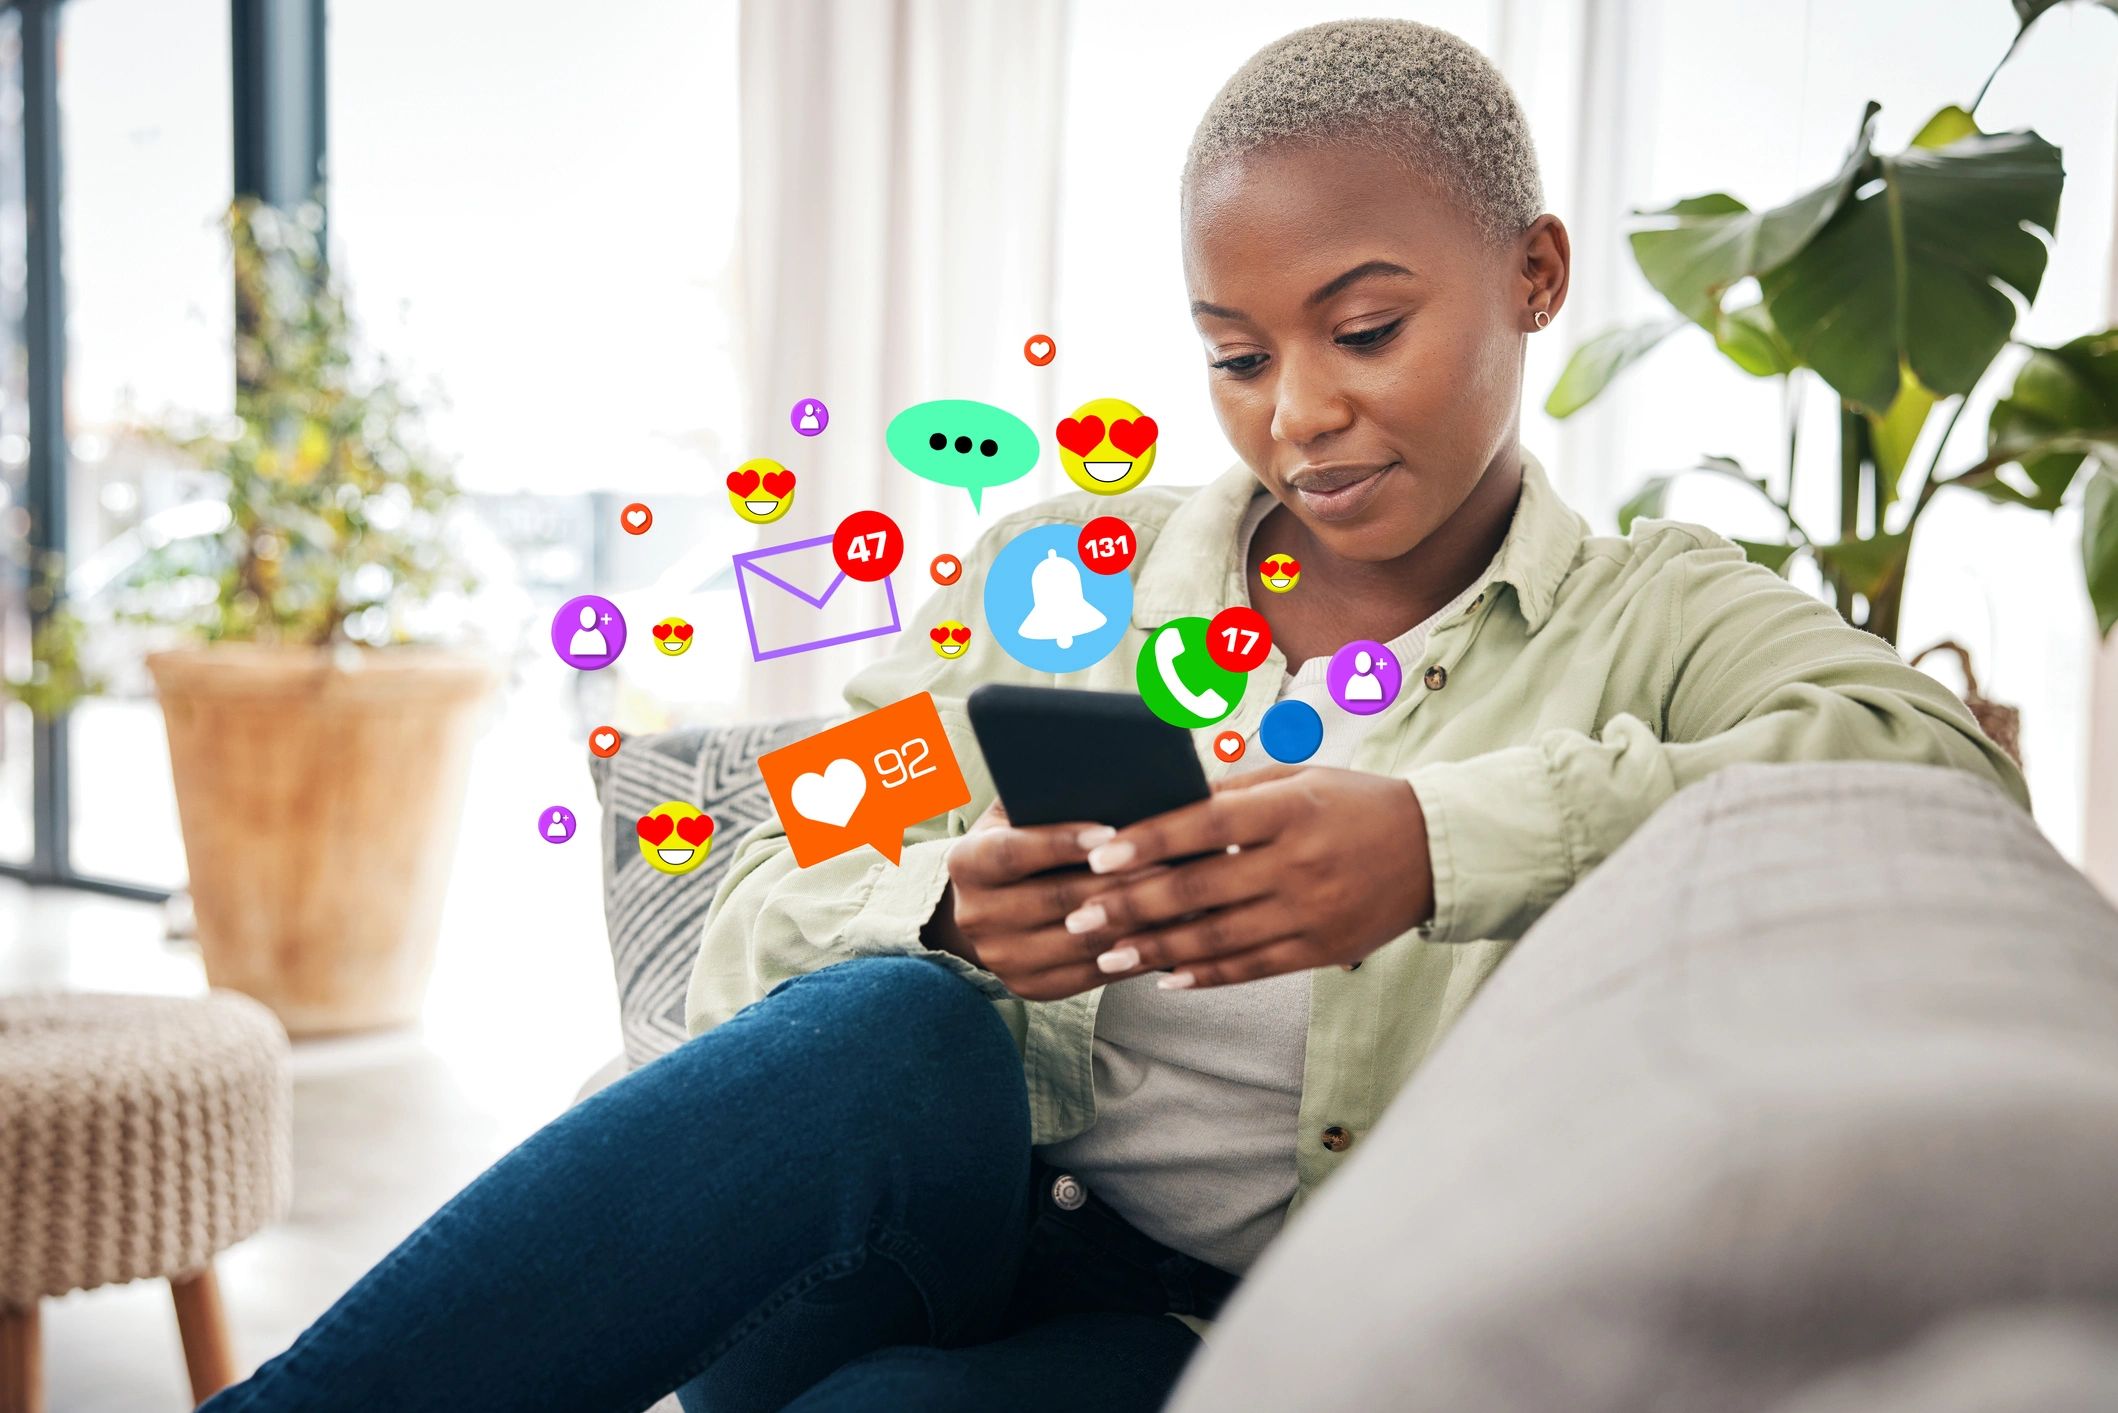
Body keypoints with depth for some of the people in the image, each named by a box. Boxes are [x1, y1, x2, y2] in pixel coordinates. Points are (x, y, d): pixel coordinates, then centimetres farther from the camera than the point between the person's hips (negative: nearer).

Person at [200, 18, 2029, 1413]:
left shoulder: (1647, 623, 4)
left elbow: (1945, 755, -18)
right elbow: (748, 941, 7)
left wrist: (1447, 842, -30)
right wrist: (944, 916, -17)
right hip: (889, 1249, 2)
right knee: (893, 1031, -32)